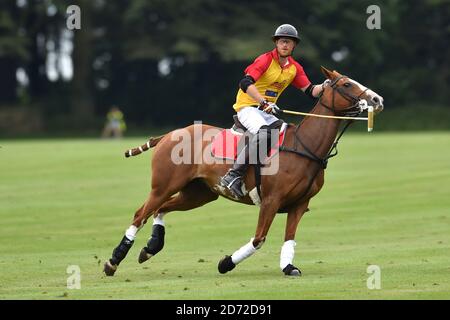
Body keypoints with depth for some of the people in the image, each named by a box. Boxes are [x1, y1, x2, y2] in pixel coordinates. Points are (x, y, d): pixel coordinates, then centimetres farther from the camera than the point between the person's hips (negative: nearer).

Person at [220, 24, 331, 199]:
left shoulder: (294, 68, 9)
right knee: (263, 132, -34)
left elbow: (310, 91, 8)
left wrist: (324, 87, -13)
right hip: (247, 108, -8)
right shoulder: (266, 60, -13)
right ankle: (233, 176, -37)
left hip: (268, 112, 8)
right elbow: (246, 83, -27)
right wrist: (264, 103, -38)